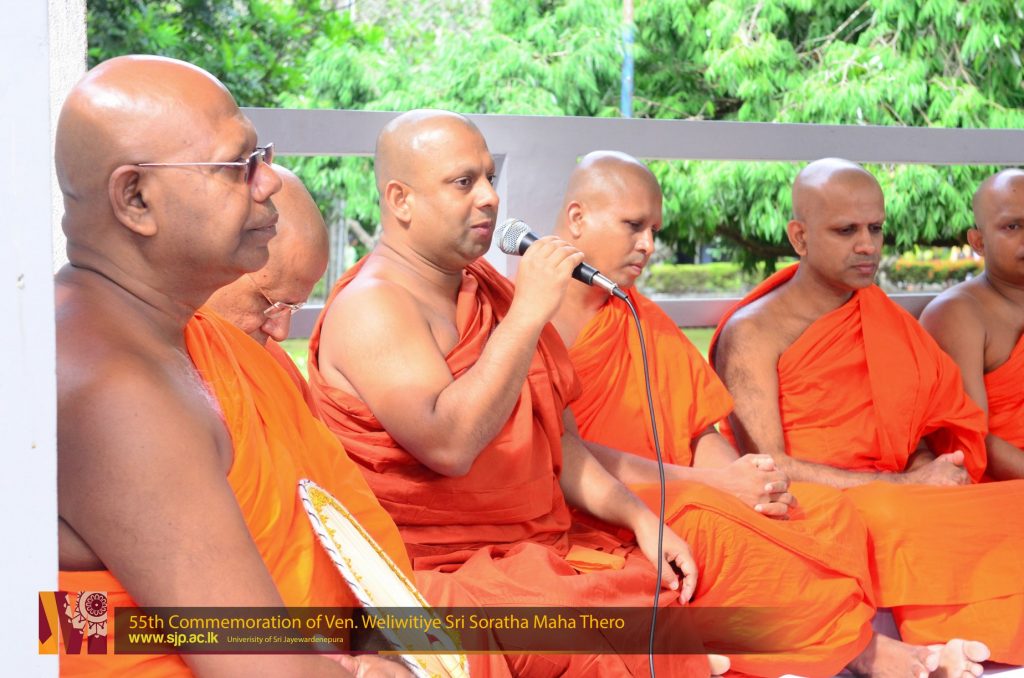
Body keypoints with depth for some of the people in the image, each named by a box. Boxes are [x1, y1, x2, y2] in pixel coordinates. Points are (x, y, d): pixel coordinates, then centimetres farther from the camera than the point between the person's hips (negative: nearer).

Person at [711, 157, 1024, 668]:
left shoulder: (888, 321, 17)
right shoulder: (753, 332, -3)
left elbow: (931, 428, 16)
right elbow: (768, 468, -12)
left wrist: (928, 472, -10)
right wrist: (907, 486, -14)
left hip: (894, 510, 6)